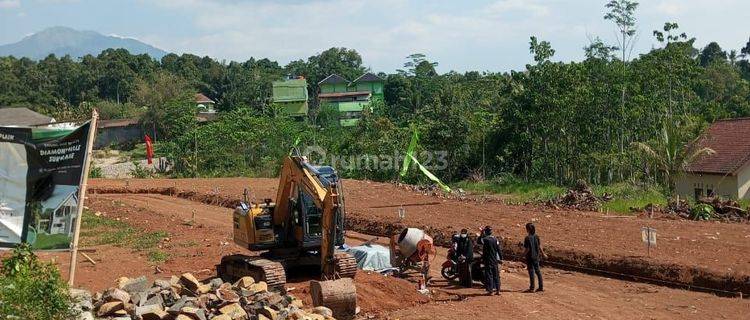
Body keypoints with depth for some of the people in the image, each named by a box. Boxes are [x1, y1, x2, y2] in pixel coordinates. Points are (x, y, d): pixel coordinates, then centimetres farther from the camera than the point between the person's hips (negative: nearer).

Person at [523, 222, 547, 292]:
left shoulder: (527, 238, -18)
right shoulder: (536, 237, 0)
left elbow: (527, 249, -17)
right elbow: (540, 246, 4)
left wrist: (524, 253, 4)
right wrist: (543, 254, 20)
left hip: (530, 257, -6)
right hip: (536, 256, 6)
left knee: (531, 272, 0)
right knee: (537, 271, 15)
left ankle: (531, 288, 6)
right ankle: (541, 287, 19)